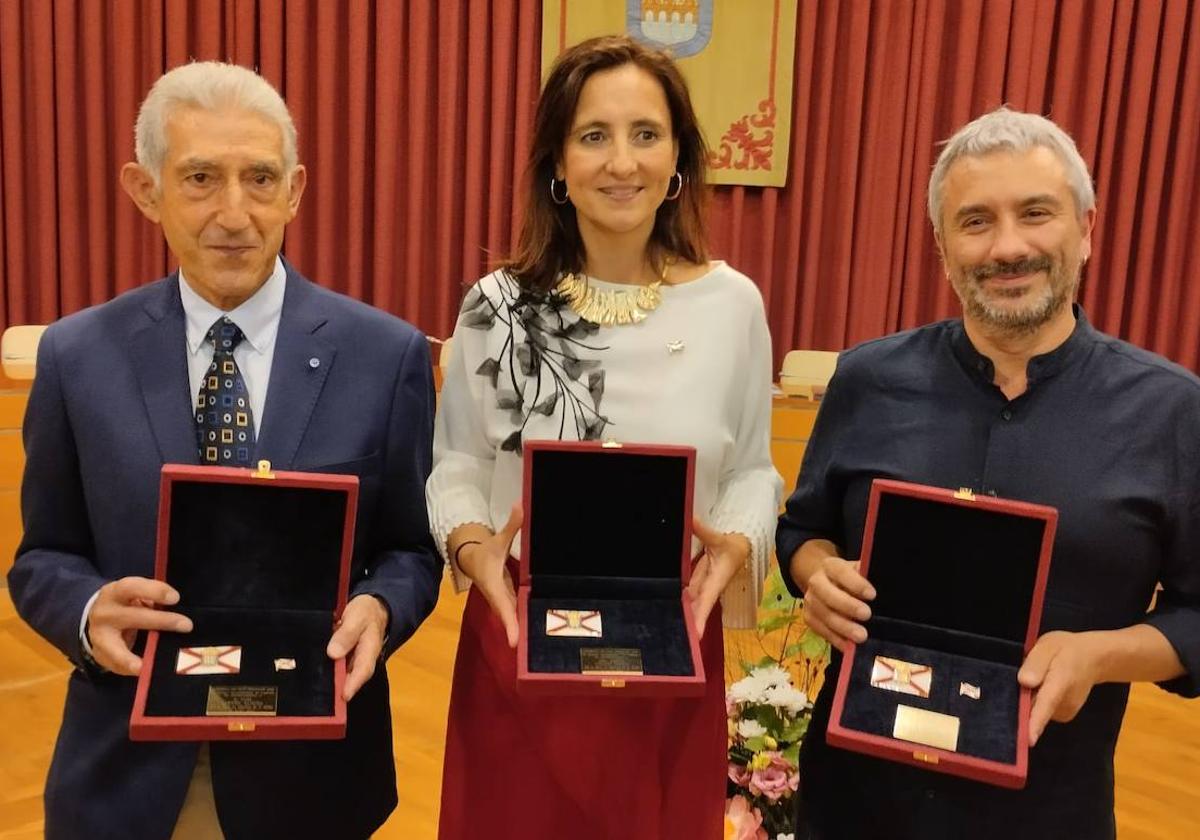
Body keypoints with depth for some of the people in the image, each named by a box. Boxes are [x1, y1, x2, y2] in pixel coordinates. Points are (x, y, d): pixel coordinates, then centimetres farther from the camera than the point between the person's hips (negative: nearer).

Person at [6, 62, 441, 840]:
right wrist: (90, 608, -18)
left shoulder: (388, 354, -8)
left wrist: (377, 606, -21)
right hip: (125, 768, 1)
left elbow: (413, 547, 0)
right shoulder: (78, 356, -4)